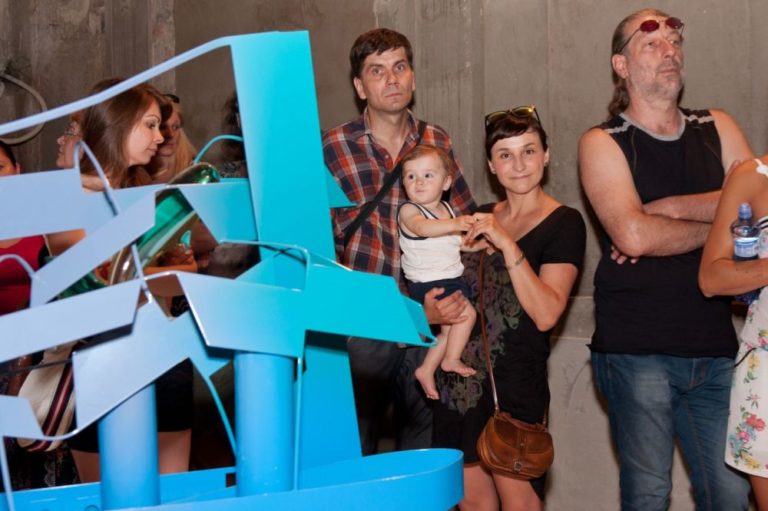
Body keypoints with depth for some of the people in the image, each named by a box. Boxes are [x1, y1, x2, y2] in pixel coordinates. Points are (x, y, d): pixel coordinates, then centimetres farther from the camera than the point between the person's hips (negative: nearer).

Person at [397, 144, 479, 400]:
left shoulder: (446, 209, 12)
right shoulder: (408, 210, -14)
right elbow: (422, 227, -37)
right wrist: (454, 223, -51)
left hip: (451, 280, 8)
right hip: (427, 284, -8)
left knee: (449, 329, 13)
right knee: (467, 313, -17)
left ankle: (427, 370, 25)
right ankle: (452, 360, 0)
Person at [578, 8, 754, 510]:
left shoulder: (719, 129, 12)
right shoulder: (603, 143, -1)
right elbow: (633, 234, -16)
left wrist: (671, 207, -12)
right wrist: (719, 225, -5)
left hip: (714, 347, 4)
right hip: (635, 350, -4)